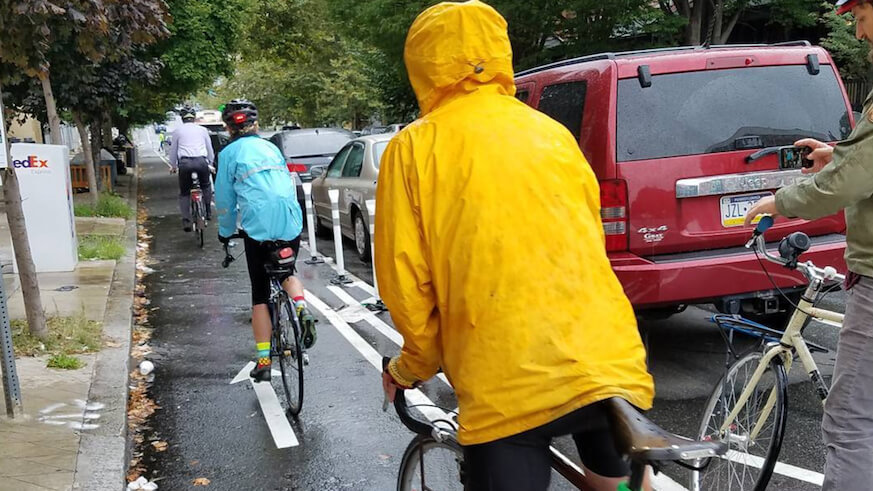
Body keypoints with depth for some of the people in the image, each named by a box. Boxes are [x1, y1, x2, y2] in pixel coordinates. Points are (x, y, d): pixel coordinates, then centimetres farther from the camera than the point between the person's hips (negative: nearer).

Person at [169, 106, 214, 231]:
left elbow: (173, 151, 18)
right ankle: (208, 211, 20)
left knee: (184, 193, 13)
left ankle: (186, 220, 1)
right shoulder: (202, 130, 17)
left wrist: (173, 166, 31)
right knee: (206, 186, 28)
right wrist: (210, 163, 37)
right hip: (201, 162, 1)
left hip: (185, 163, 0)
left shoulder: (177, 131, 14)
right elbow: (210, 149, 22)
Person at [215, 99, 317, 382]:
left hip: (258, 228, -4)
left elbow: (224, 199, 9)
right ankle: (302, 310, 0)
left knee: (260, 294, 9)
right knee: (288, 271, 30)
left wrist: (225, 232, 25)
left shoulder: (229, 153, 6)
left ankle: (264, 361, 8)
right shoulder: (271, 147, 19)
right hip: (291, 223, 4)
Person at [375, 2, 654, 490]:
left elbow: (405, 281, 1)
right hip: (605, 361, 4)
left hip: (507, 380, -4)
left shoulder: (413, 148, 3)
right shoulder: (553, 133, 14)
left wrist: (415, 366, 19)